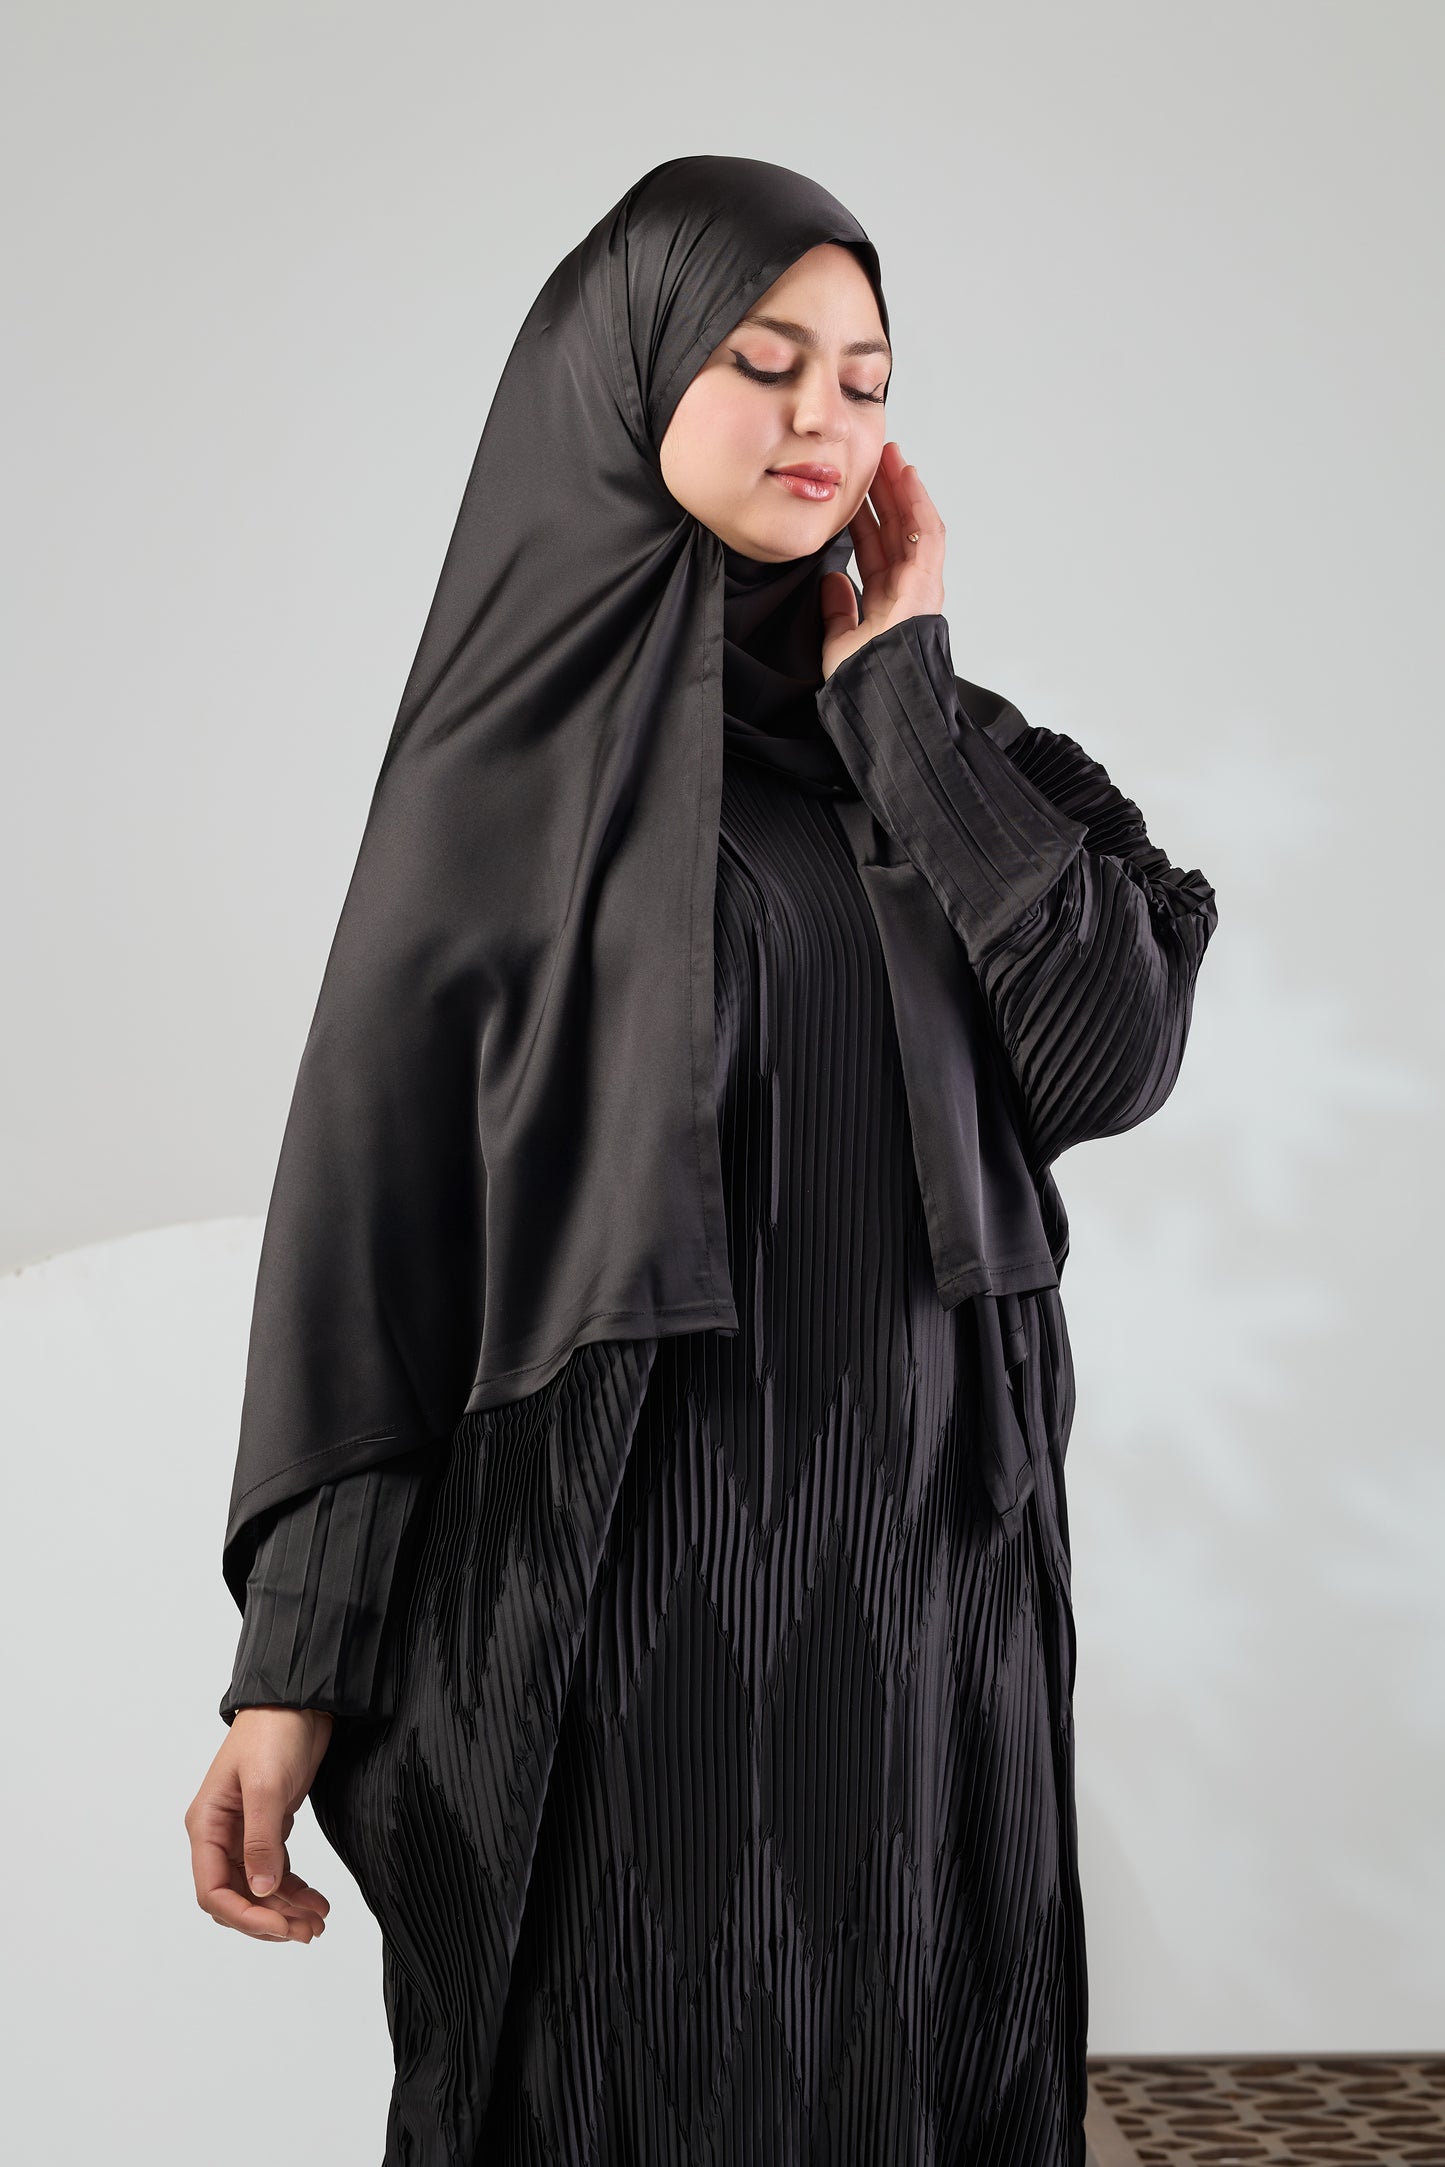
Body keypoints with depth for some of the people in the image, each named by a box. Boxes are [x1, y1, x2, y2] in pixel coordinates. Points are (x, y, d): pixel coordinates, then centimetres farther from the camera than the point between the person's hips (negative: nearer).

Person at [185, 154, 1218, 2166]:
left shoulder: (943, 746, 10)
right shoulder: (504, 745, -1)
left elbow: (1112, 1055, -7)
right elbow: (370, 1183, -6)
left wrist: (902, 684, -4)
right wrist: (296, 1663, -11)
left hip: (926, 1577, 4)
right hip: (623, 1582, -4)